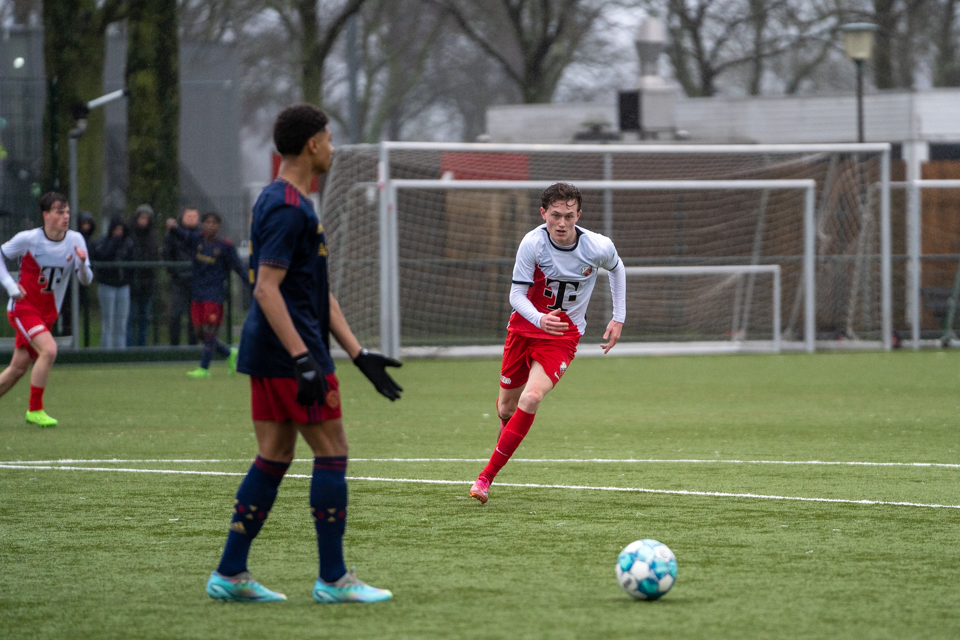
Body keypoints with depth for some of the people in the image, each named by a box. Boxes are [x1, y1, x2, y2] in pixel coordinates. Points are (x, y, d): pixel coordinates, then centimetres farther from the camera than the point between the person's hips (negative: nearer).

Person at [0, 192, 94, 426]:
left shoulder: (75, 240, -6)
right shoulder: (27, 239, -15)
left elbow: (86, 280, -6)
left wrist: (82, 264, -28)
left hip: (47, 314, 5)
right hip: (23, 308, -5)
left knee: (19, 367, 8)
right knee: (49, 349, -25)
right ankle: (35, 410, -15)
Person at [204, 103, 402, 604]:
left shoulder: (284, 203, 19)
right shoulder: (288, 208, -14)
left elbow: (319, 294, 21)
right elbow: (267, 288, -22)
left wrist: (359, 356, 19)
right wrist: (304, 360, -26)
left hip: (266, 353, 10)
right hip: (287, 350, -10)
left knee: (273, 458, 11)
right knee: (332, 452, -5)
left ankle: (230, 574, 11)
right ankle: (333, 579, -2)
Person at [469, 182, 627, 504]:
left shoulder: (599, 247, -16)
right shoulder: (532, 243, -19)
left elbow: (617, 269, 9)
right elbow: (516, 295, -18)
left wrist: (618, 318, 9)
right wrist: (539, 319, -38)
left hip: (563, 336, -1)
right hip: (525, 326, 1)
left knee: (531, 398, -24)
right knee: (507, 406, 12)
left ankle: (487, 476, -17)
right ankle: (508, 429, 54)